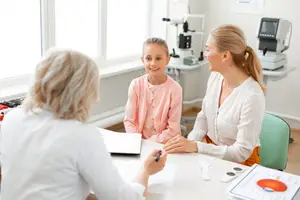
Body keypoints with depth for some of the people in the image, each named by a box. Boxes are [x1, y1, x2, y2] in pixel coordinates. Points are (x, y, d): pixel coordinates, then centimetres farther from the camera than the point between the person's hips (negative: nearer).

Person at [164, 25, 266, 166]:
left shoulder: (252, 96, -27)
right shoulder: (215, 76, -6)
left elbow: (242, 152, -22)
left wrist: (196, 147, -28)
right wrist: (190, 142, -10)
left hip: (238, 163, -6)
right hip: (210, 149, 6)